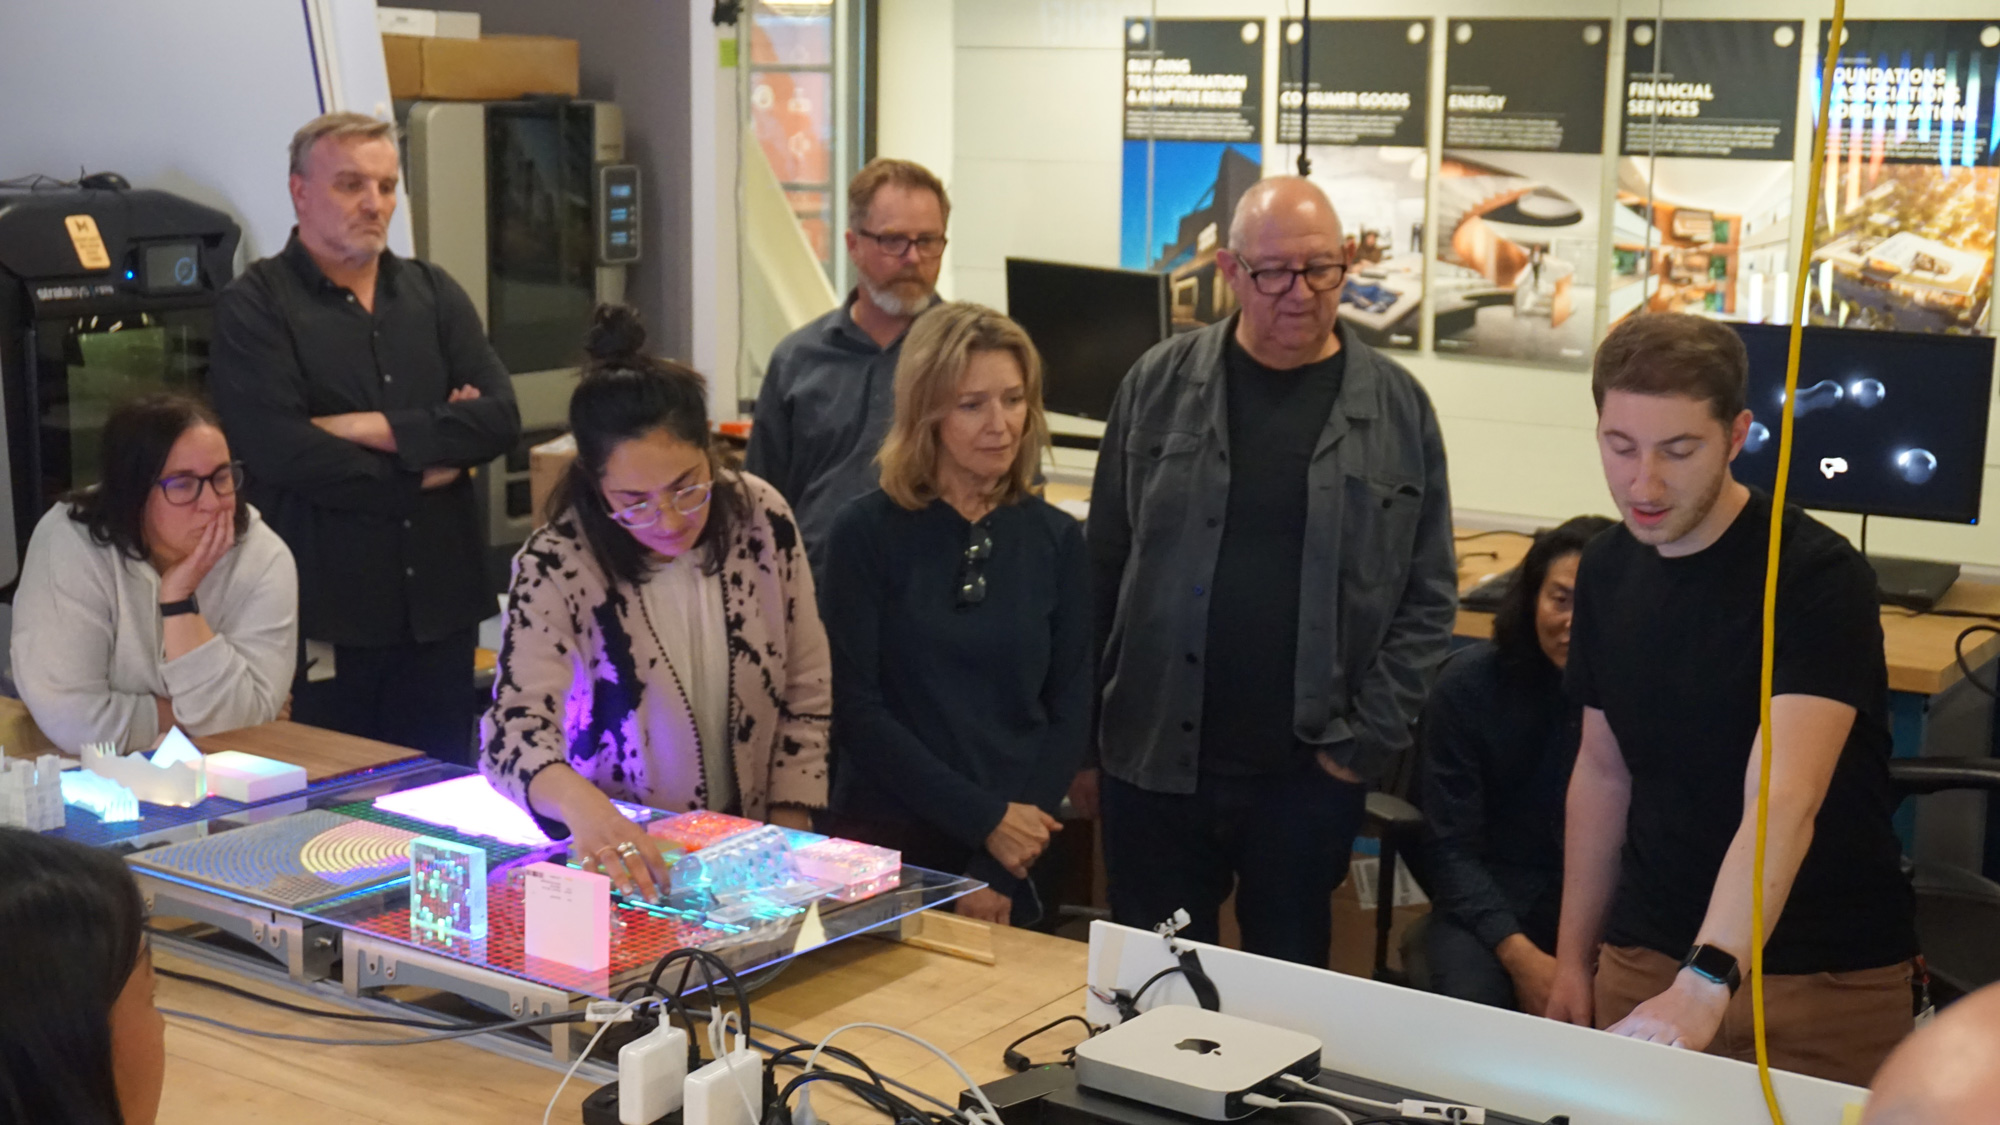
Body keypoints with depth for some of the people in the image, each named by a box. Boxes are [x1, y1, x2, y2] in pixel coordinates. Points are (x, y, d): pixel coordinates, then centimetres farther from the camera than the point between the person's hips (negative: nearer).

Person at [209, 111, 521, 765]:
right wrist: (423, 469, -6)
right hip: (325, 615, -4)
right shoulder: (254, 308, -2)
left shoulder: (434, 294, 12)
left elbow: (500, 419, -1)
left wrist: (377, 429, -12)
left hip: (440, 606, 4)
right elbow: (282, 452, -16)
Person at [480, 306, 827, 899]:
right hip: (624, 863, -2)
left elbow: (806, 700, 4)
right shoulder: (554, 567, -13)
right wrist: (580, 801, -43)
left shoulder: (762, 518, -4)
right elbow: (513, 726, -23)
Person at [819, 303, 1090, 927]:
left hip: (1018, 852, 2)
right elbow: (856, 707, -9)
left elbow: (1069, 712, 1)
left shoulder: (1055, 540, 2)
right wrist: (982, 818, -15)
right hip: (886, 836, -2)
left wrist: (999, 873, -8)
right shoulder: (868, 531, -6)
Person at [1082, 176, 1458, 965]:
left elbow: (1428, 598, 2)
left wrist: (1367, 741, -6)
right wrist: (1082, 739, 3)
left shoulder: (1397, 408, 1)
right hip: (1156, 761, 1)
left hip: (1309, 776, 0)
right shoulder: (1161, 384, 1)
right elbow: (1104, 567, 5)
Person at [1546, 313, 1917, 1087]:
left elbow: (1783, 803, -32)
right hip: (1645, 961, 5)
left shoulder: (1816, 578, -19)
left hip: (1826, 984, -5)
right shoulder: (1607, 569, 1)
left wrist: (1705, 981, -44)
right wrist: (1574, 959, 9)